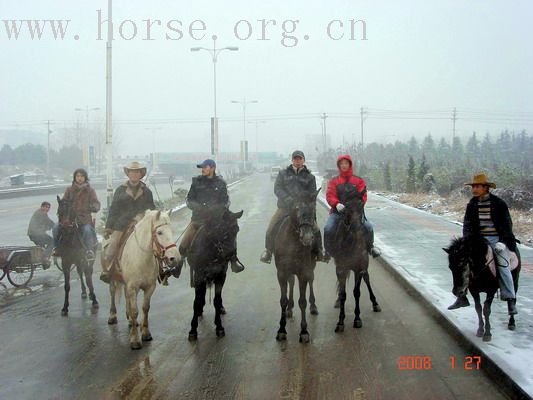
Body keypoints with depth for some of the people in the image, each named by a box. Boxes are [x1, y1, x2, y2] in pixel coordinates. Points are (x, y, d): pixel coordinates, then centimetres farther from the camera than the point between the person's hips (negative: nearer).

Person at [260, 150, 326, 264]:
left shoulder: (310, 176, 9)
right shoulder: (283, 173, 9)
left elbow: (312, 193, 3)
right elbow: (277, 188, -1)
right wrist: (288, 200, -17)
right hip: (284, 208, 0)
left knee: (316, 230, -11)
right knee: (270, 229, -10)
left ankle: (318, 253, 8)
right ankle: (268, 251, 11)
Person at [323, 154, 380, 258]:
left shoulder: (359, 181, 10)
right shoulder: (333, 181, 11)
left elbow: (363, 195, 2)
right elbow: (330, 195, -1)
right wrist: (337, 204, -23)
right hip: (337, 211, 0)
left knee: (368, 227, -18)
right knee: (328, 229, -25)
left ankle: (370, 247, 11)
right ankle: (328, 251, -2)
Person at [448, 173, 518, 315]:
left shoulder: (499, 204, -3)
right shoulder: (472, 204, 7)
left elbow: (507, 224, -2)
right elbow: (467, 223, 7)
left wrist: (504, 242, -14)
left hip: (497, 239, -4)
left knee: (503, 265, -21)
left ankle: (511, 300, -13)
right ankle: (462, 297, -2)